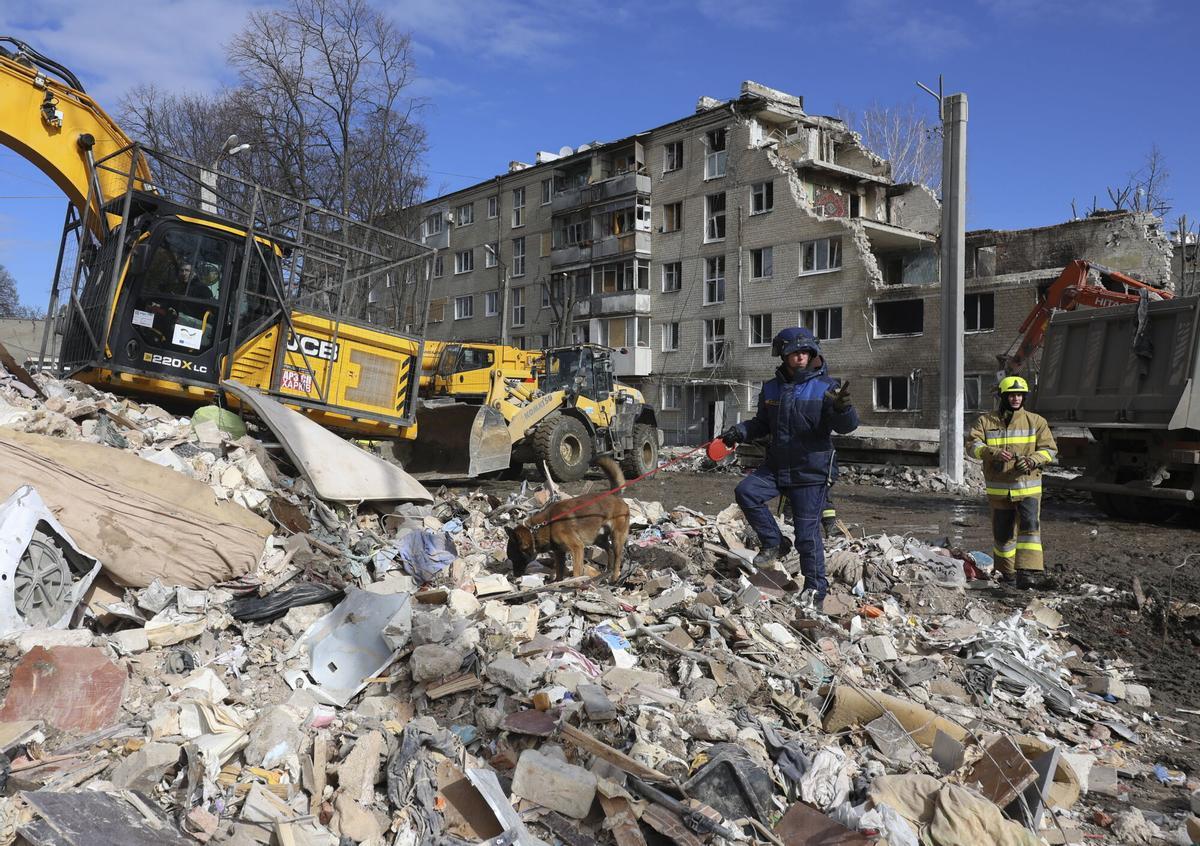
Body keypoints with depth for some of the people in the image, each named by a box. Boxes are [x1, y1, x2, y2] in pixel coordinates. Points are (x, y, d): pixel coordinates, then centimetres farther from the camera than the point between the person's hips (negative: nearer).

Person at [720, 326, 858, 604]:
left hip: (812, 472, -5)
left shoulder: (826, 387, -6)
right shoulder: (771, 389, 8)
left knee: (807, 532, -4)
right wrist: (740, 431, 0)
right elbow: (762, 424, 19)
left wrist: (842, 408, -35)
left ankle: (815, 588, 12)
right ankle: (773, 544, 4)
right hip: (777, 466, 5)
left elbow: (846, 426, -13)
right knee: (746, 491, -15)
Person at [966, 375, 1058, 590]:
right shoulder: (986, 421, 3)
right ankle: (1006, 572, 28)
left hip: (1028, 487, -1)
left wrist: (1032, 460, -18)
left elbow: (1049, 449, 2)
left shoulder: (1036, 421, 4)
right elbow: (972, 445, -7)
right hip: (998, 489, 1)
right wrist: (993, 453, -26)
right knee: (1002, 532, 11)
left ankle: (1029, 573, -22)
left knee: (1030, 526, -17)